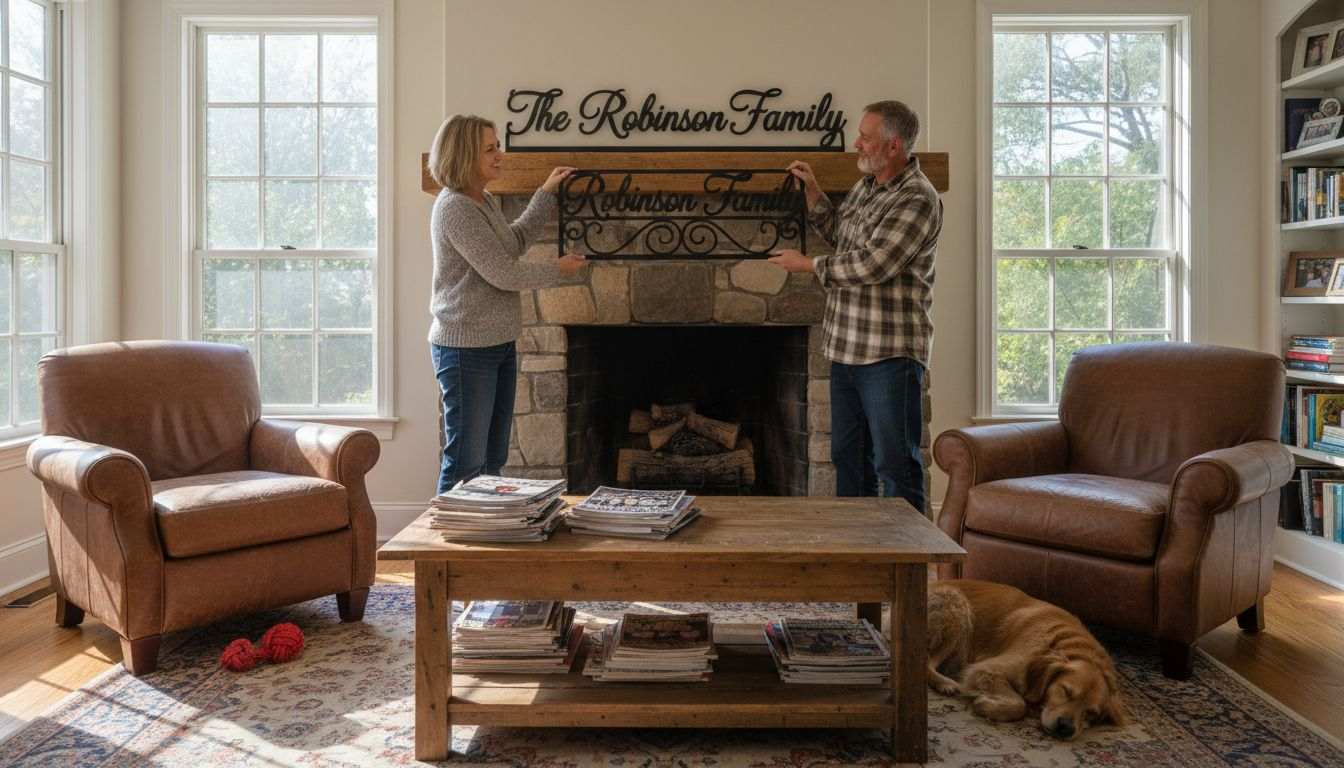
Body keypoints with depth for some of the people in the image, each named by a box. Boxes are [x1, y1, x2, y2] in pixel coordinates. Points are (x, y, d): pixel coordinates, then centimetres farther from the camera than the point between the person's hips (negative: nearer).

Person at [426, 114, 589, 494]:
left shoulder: (484, 202, 11)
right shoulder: (454, 208, -19)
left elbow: (514, 242, 27)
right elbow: (503, 274, -20)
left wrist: (547, 193, 22)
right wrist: (557, 269, -5)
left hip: (499, 343, 10)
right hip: (466, 348, -10)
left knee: (493, 459, 15)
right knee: (466, 463, -2)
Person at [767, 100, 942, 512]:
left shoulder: (917, 199, -16)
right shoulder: (866, 186, 13)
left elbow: (871, 265, -23)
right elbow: (837, 231, 28)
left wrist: (808, 264, -10)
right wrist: (812, 191, 14)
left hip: (889, 353, -9)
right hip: (847, 347, 9)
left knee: (895, 463, -2)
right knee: (849, 458, 17)